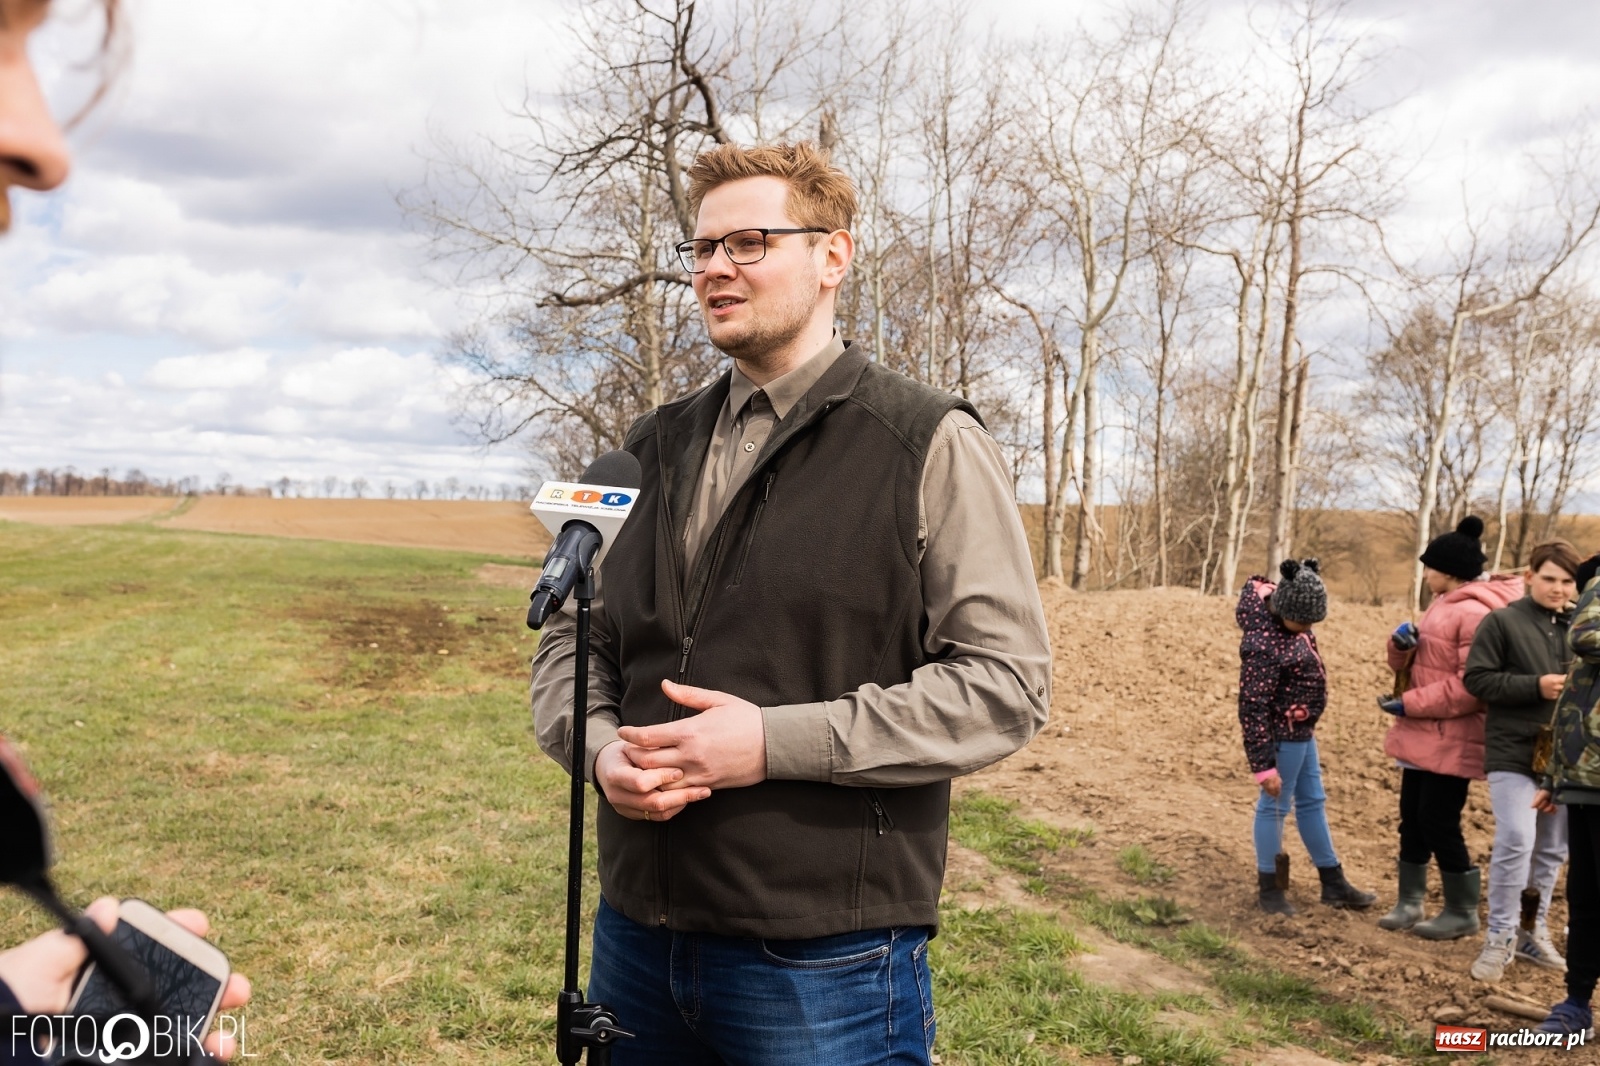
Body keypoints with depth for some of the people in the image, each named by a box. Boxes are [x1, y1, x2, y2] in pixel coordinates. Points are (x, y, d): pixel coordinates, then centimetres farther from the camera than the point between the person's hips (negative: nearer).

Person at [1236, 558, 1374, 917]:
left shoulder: (1285, 618, -4)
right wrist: (1263, 764, -24)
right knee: (1274, 806, 4)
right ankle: (1268, 888, 19)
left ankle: (1333, 883, 32)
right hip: (1282, 734, -10)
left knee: (1312, 802, 19)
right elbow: (1253, 708, -27)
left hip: (1300, 730, 10)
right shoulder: (1263, 645, -30)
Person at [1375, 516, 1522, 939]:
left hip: (1451, 739, -10)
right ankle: (1409, 901, 25)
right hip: (1422, 734, 10)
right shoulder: (1442, 604, 13)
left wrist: (1409, 704, -21)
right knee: (1412, 818, 14)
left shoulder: (1475, 613, -18)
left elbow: (1471, 687, -24)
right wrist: (1402, 643, -7)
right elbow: (1408, 663, 17)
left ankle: (1462, 912, 14)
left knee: (1439, 822, -2)